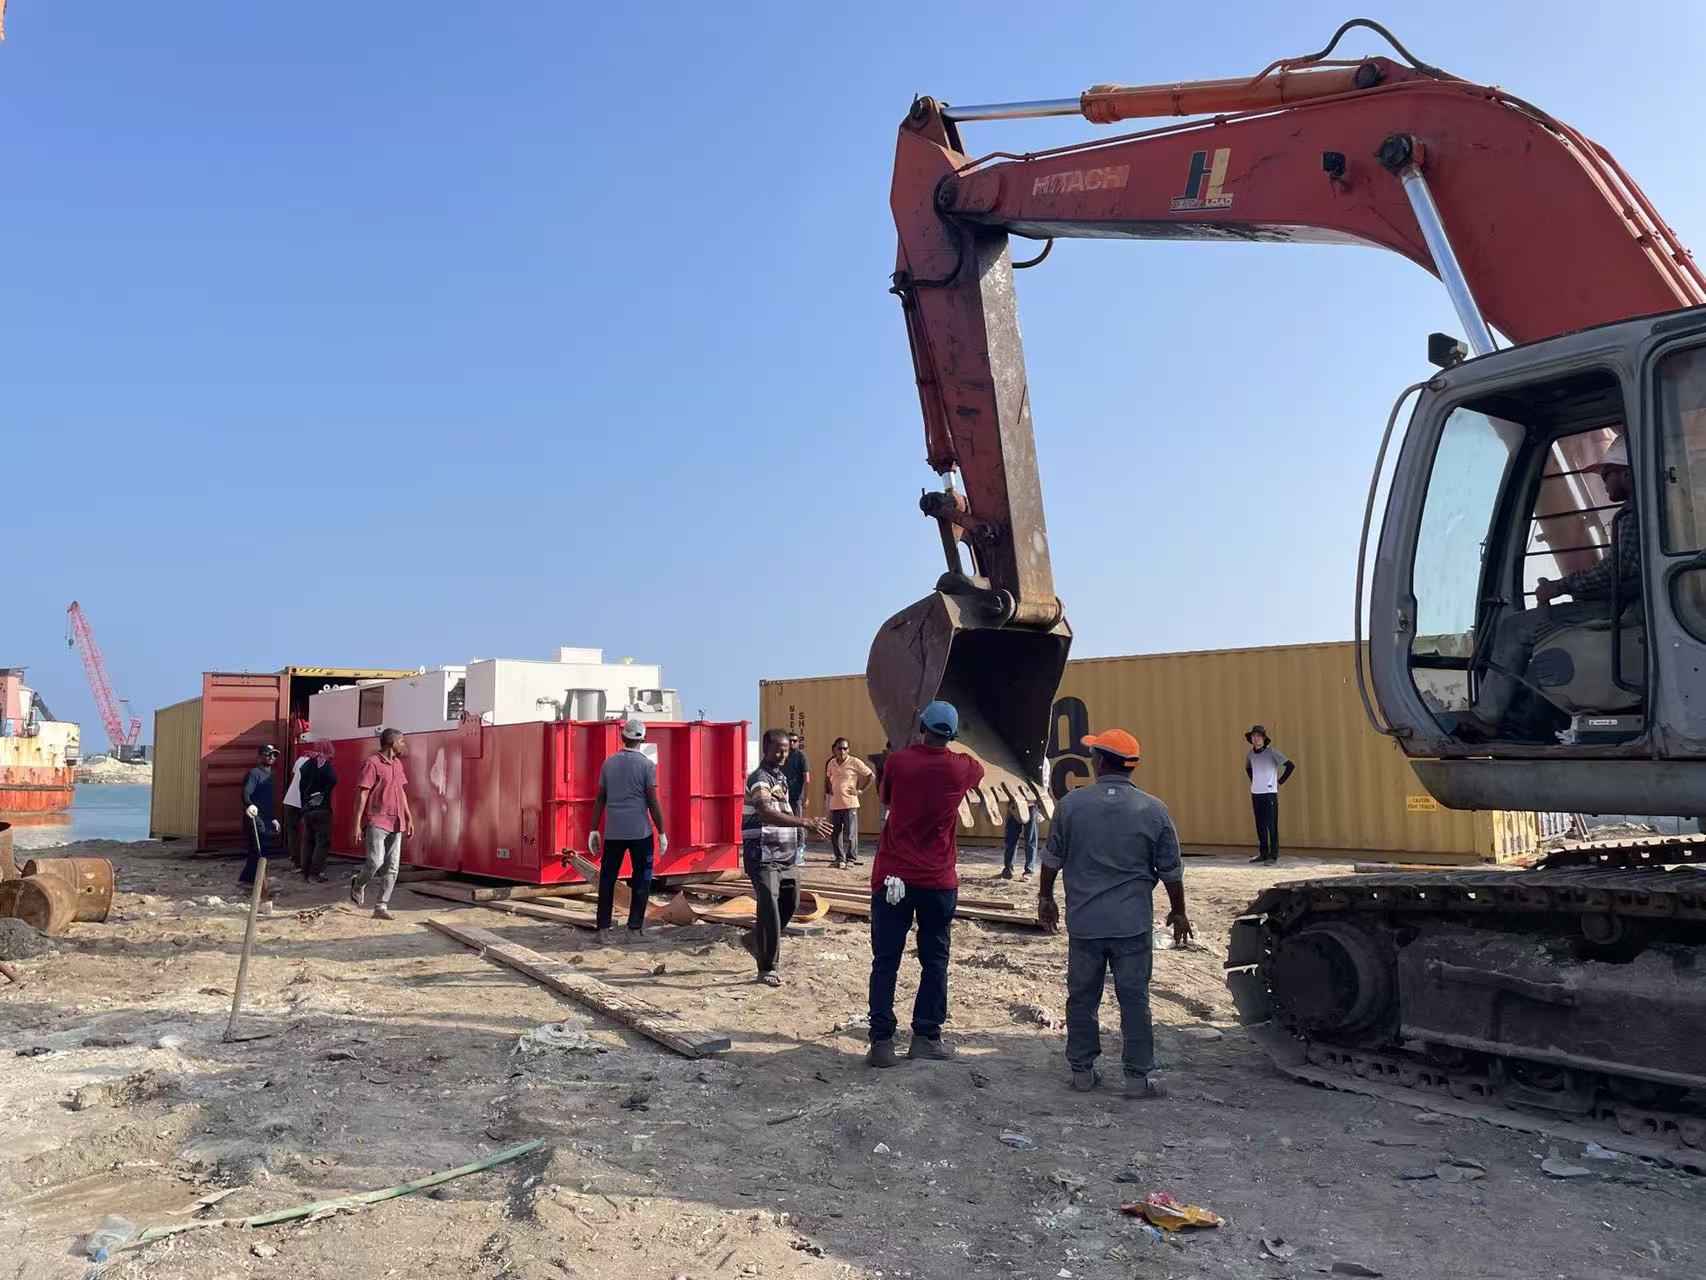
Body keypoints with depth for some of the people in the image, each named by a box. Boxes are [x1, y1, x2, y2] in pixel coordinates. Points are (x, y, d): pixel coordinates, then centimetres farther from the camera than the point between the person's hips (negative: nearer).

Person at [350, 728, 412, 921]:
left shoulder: (397, 764, 15)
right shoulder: (372, 763, -8)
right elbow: (362, 794, -10)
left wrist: (409, 818, 19)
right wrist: (357, 824, -14)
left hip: (396, 823, 7)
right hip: (376, 822, -7)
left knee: (392, 868, 2)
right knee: (375, 863, -14)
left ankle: (382, 907, 6)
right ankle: (358, 884, 18)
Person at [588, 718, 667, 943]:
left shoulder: (609, 763, 6)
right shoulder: (646, 764, -5)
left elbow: (600, 799, 8)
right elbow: (653, 802, -7)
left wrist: (594, 830, 14)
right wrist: (661, 833, -2)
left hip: (613, 832, 3)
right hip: (640, 832, -3)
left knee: (607, 880, 8)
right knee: (641, 880, 7)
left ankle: (603, 929, 7)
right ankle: (635, 928, 7)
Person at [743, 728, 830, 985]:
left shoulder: (781, 777, 15)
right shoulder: (759, 778, -16)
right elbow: (767, 813, -33)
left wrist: (798, 837, 13)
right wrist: (805, 823, -41)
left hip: (787, 855, 9)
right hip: (763, 856, -9)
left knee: (790, 903, 15)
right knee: (770, 907, -11)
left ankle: (755, 940, 36)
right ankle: (767, 968, -1)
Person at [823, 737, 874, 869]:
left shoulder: (854, 762, -7)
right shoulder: (831, 763, 9)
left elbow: (871, 775, -3)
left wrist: (861, 790, -5)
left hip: (849, 803, -5)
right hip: (834, 802, 5)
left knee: (850, 833, -3)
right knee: (834, 833, 8)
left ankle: (851, 859, 7)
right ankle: (839, 858, 19)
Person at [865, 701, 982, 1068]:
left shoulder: (897, 762, -7)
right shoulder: (962, 768, -4)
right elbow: (979, 771, 22)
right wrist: (943, 748, 36)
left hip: (892, 877, 0)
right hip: (938, 880, 0)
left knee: (885, 961, 5)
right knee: (934, 961, 13)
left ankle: (881, 1042, 3)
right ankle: (926, 1038, 15)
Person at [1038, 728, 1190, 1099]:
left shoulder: (1071, 803, -5)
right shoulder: (1153, 810, -6)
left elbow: (1052, 858, 3)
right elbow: (1171, 870, 1)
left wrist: (1045, 896, 19)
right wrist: (1178, 912, 15)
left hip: (1083, 921, 1)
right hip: (1133, 924, -1)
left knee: (1082, 996, 11)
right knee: (1134, 998, 8)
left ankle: (1082, 1069, 20)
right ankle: (1139, 1076, 12)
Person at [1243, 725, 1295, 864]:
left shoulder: (1272, 752, -9)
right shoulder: (1250, 754, 8)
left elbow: (1290, 766, -10)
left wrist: (1280, 781, -6)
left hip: (1269, 793, -6)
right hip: (1255, 794, 6)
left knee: (1272, 826, -4)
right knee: (1260, 826, 10)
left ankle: (1273, 855, -2)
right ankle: (1263, 854, 18)